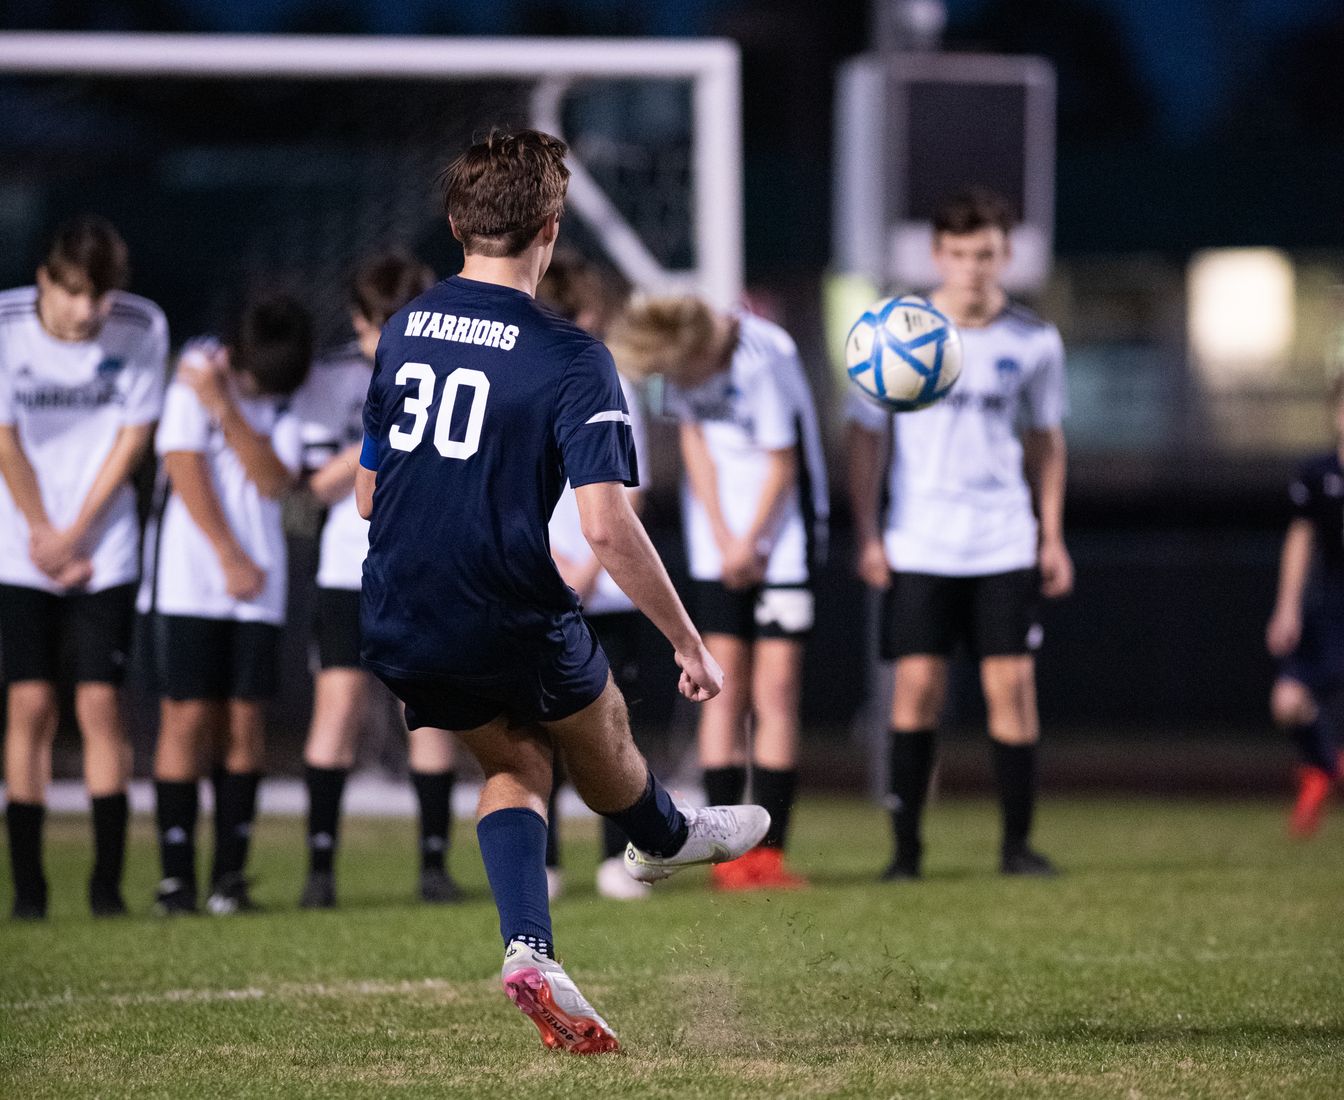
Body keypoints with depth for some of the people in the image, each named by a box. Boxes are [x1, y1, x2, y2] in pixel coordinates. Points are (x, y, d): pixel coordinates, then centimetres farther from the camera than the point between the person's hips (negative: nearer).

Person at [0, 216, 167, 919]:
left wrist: (74, 534, -6)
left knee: (100, 704, -5)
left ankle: (108, 882, -1)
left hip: (105, 551, 1)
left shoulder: (143, 328, -9)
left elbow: (133, 437, -3)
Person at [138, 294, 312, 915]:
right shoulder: (193, 382, -3)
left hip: (259, 584, 3)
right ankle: (176, 875, -5)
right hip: (190, 579, -3)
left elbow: (275, 480, -7)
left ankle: (230, 874, 2)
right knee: (187, 718, -7)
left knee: (245, 721, -1)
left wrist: (225, 408, -16)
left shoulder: (283, 403, 7)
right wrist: (231, 558, -8)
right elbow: (187, 472, -7)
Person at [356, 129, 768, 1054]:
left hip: (396, 630, 5)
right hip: (512, 627, -5)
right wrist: (690, 644, -13)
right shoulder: (568, 358, -16)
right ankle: (666, 839, 54)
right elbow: (607, 525, -23)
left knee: (514, 762, 23)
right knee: (595, 727, 25)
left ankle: (529, 946, 4)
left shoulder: (401, 330, 3)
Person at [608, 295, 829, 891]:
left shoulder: (760, 360, -24)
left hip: (781, 529, -5)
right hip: (720, 542, 5)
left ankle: (767, 851, -6)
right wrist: (724, 539, -3)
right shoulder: (679, 356, -4)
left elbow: (782, 465, -15)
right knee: (724, 684, -1)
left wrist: (750, 542, -4)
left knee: (776, 689, -7)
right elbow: (694, 441, 4)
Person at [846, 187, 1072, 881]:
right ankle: (905, 845, 3)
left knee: (1012, 684, -4)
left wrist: (1053, 537, 10)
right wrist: (866, 535, -2)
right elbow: (865, 434, 4)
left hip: (1005, 542, 1)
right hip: (918, 545, -1)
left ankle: (1017, 843, 5)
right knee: (917, 686, -5)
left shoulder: (1034, 342, 3)